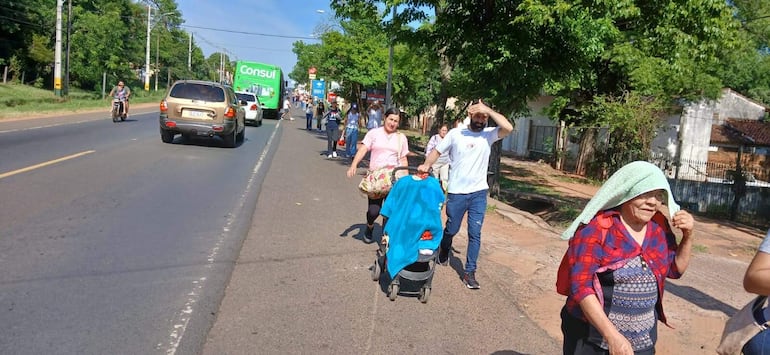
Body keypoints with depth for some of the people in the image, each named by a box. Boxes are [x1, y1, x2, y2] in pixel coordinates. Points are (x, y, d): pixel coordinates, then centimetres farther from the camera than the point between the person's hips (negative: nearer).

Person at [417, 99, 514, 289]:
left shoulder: (489, 134, -2)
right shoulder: (455, 134, -4)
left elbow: (508, 128, -19)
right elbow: (437, 151, 3)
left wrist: (489, 110, -20)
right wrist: (426, 165, -14)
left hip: (479, 193, 1)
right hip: (456, 193, -1)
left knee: (475, 233, 0)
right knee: (452, 229, 14)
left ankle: (470, 272, 9)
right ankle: (444, 250, 46)